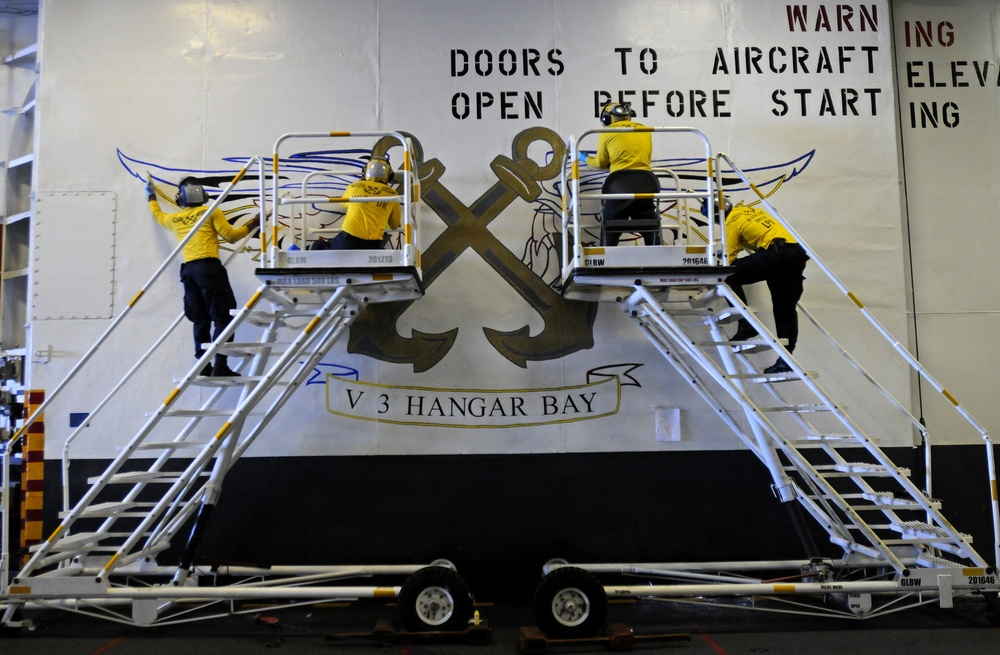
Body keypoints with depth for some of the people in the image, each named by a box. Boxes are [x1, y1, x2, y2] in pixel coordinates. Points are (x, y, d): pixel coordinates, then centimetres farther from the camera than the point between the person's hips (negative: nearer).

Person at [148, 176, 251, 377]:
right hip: (208, 267, -6)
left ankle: (204, 366, 8)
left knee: (201, 320, 11)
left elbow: (158, 215, 43)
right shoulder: (212, 212, 5)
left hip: (188, 270, 6)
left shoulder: (174, 219, 21)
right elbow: (230, 236, 0)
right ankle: (220, 366, -19)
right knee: (223, 317, -9)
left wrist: (152, 197, 61)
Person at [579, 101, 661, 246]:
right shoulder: (645, 130, 16)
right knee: (651, 232, 11)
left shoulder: (607, 132, 6)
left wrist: (585, 159, 35)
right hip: (645, 183, 3)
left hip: (620, 184, -3)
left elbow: (601, 163, 15)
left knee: (610, 234, 6)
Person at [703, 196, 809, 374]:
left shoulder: (732, 222, 2)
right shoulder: (750, 210, 26)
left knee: (731, 276, -4)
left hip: (775, 252, -8)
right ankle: (785, 358, 10)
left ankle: (746, 323, -8)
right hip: (798, 253, 9)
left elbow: (728, 258, 1)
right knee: (786, 308, 10)